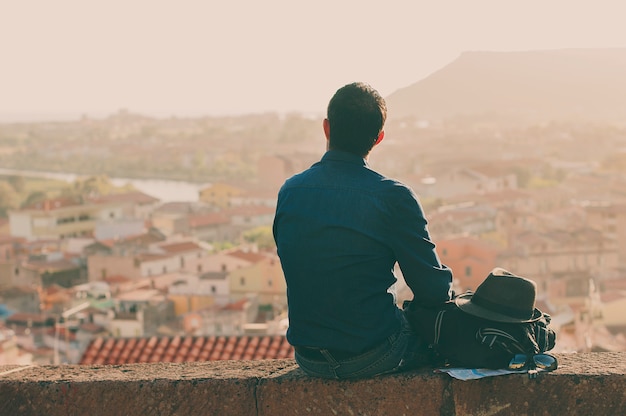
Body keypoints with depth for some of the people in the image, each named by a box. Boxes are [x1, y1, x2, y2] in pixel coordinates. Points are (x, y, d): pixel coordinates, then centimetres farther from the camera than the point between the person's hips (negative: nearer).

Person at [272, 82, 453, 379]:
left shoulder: (289, 191, -1)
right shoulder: (392, 196, -17)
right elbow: (433, 291, -11)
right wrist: (445, 283, 12)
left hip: (308, 360, 5)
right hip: (372, 358, -5)